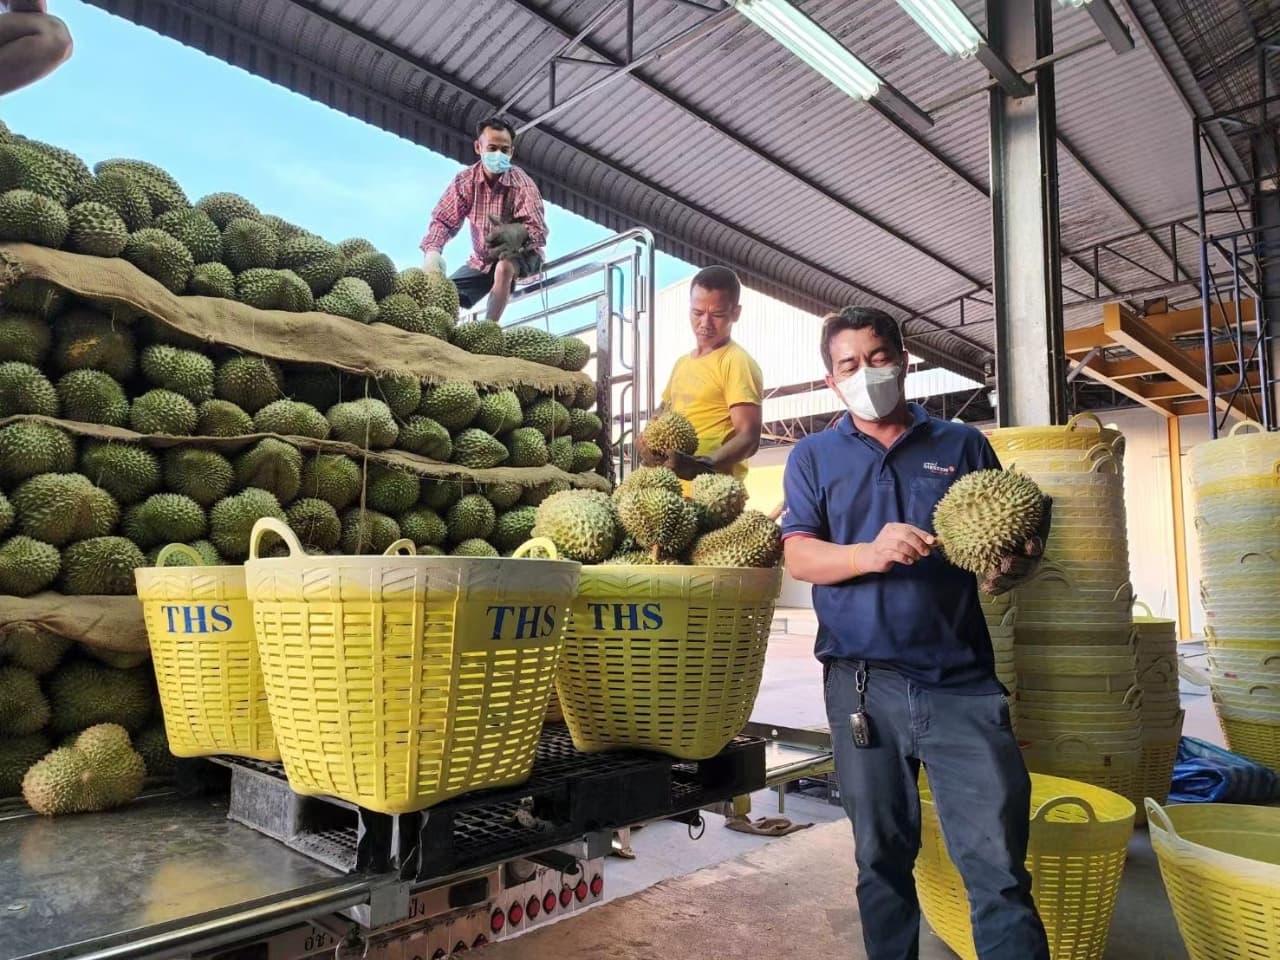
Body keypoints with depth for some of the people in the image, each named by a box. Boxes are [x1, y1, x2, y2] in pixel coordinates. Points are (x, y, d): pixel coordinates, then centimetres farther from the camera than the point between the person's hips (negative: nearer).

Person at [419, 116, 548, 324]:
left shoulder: (522, 183, -23)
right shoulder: (465, 180, -13)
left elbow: (538, 230, -33)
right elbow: (443, 220, -14)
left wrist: (514, 234, -58)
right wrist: (432, 251, -36)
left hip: (522, 255, -4)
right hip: (481, 261, 4)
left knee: (504, 266, -37)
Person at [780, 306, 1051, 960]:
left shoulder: (963, 445, 11)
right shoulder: (814, 457, 9)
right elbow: (799, 556, -1)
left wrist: (1010, 568, -13)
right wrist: (870, 553, -21)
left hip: (962, 679, 0)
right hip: (862, 681, 1)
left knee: (998, 862, -4)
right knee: (882, 857, 14)